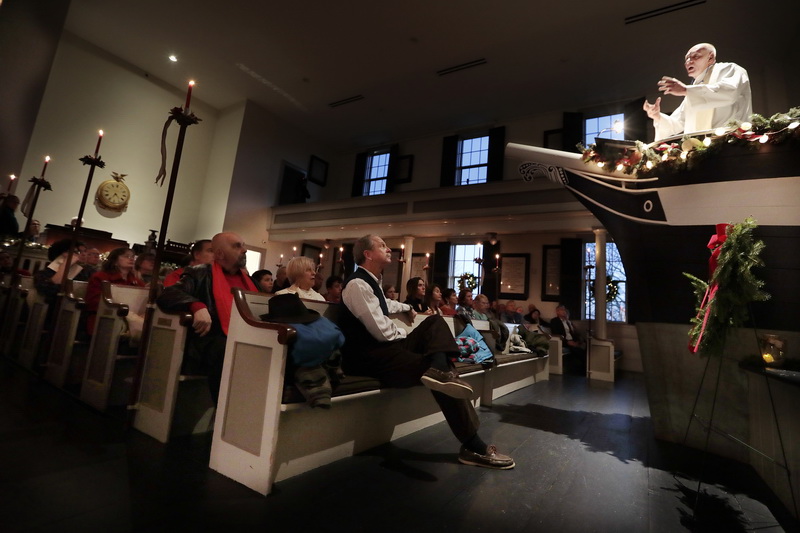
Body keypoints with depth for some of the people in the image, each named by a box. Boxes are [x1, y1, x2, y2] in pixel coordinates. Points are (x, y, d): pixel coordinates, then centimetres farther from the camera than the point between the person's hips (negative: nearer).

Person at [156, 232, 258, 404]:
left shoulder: (246, 278, 25)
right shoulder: (201, 274, 8)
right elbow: (167, 295, -5)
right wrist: (198, 306, -25)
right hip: (213, 340, -4)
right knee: (226, 352, -38)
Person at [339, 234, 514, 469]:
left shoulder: (371, 282, 15)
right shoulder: (358, 284, -15)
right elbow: (382, 331, -20)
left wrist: (408, 308, 49)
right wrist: (406, 335, -1)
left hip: (384, 346, 10)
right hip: (368, 356, -10)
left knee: (436, 322, 4)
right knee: (443, 381, -21)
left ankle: (439, 371, -27)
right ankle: (473, 447, -10)